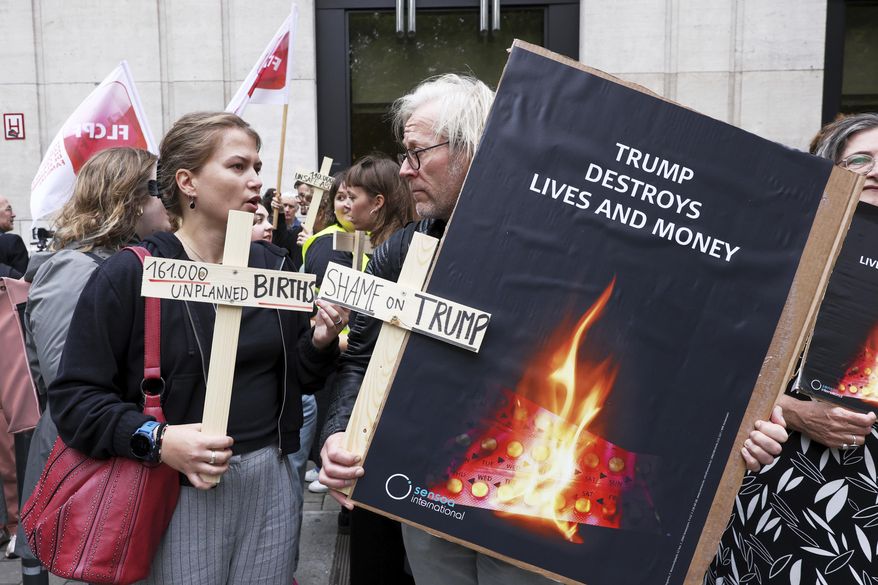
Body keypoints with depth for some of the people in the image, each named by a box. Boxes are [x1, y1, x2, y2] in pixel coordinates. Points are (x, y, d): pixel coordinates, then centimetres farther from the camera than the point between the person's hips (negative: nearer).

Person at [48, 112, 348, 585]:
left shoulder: (273, 267, 5)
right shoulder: (128, 276, -10)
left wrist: (320, 342, -9)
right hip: (178, 490, -4)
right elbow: (73, 395, -10)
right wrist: (154, 439, -22)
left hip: (270, 482, 5)